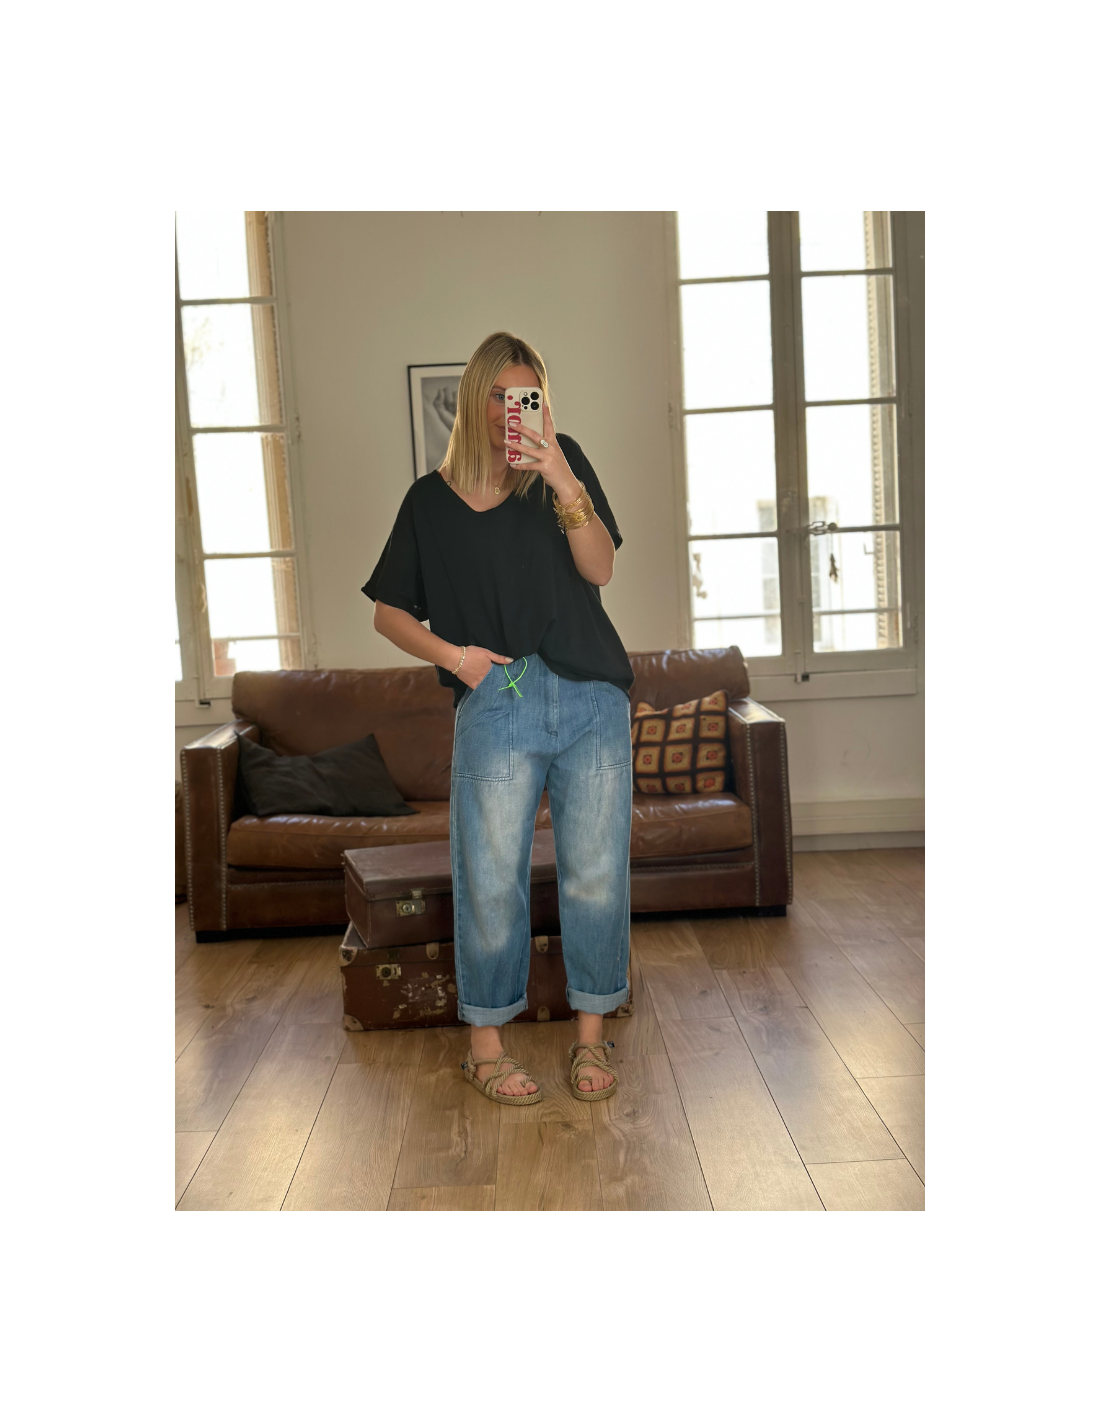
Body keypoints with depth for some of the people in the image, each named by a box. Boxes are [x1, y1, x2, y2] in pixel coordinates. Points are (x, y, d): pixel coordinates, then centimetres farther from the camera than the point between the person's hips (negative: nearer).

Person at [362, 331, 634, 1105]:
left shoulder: (564, 463, 9)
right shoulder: (432, 499, 9)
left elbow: (600, 568, -3)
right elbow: (390, 611, 13)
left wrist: (563, 482, -15)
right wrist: (451, 654, -3)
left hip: (591, 698, 1)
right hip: (497, 701, -1)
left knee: (596, 868, 4)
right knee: (492, 876, 0)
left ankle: (591, 1033, 20)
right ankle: (486, 1041, 17)